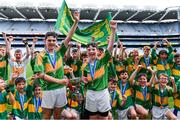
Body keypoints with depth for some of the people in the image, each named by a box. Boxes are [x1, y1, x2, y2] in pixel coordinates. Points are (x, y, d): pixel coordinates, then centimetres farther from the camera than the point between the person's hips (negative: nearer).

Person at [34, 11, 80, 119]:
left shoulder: (59, 52, 4)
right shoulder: (41, 56, -7)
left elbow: (69, 37, -2)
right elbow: (41, 74, -15)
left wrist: (76, 22, -10)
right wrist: (58, 81, -19)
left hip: (61, 88, 4)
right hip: (48, 89, -4)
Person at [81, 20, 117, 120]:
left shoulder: (103, 61, -6)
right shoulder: (85, 66, 2)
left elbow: (110, 47, -19)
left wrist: (113, 30, -28)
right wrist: (84, 79, -8)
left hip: (103, 92, -2)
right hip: (90, 93, 2)